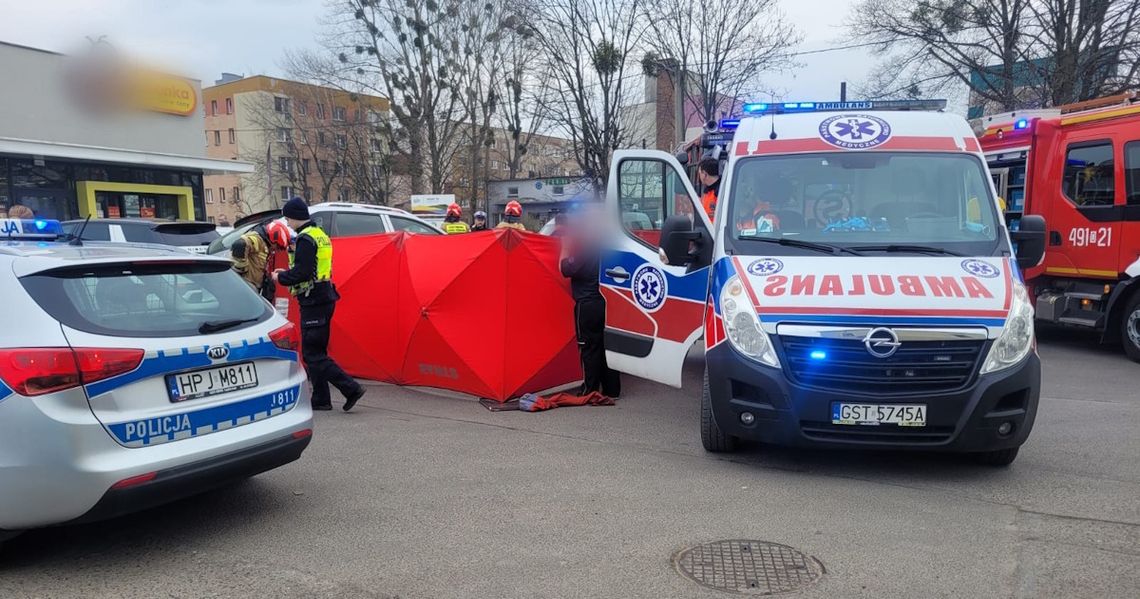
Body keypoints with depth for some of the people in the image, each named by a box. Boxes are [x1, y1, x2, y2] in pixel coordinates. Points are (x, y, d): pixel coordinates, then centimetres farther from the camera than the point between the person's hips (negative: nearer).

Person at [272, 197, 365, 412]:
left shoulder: (305, 239, -16)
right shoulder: (320, 235, 16)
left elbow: (302, 273, -23)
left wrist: (281, 277, -7)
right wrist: (287, 273, 17)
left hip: (313, 302, -10)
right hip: (325, 298, 10)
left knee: (312, 354, -6)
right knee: (316, 352, 14)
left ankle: (351, 388, -11)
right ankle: (320, 399, 19)